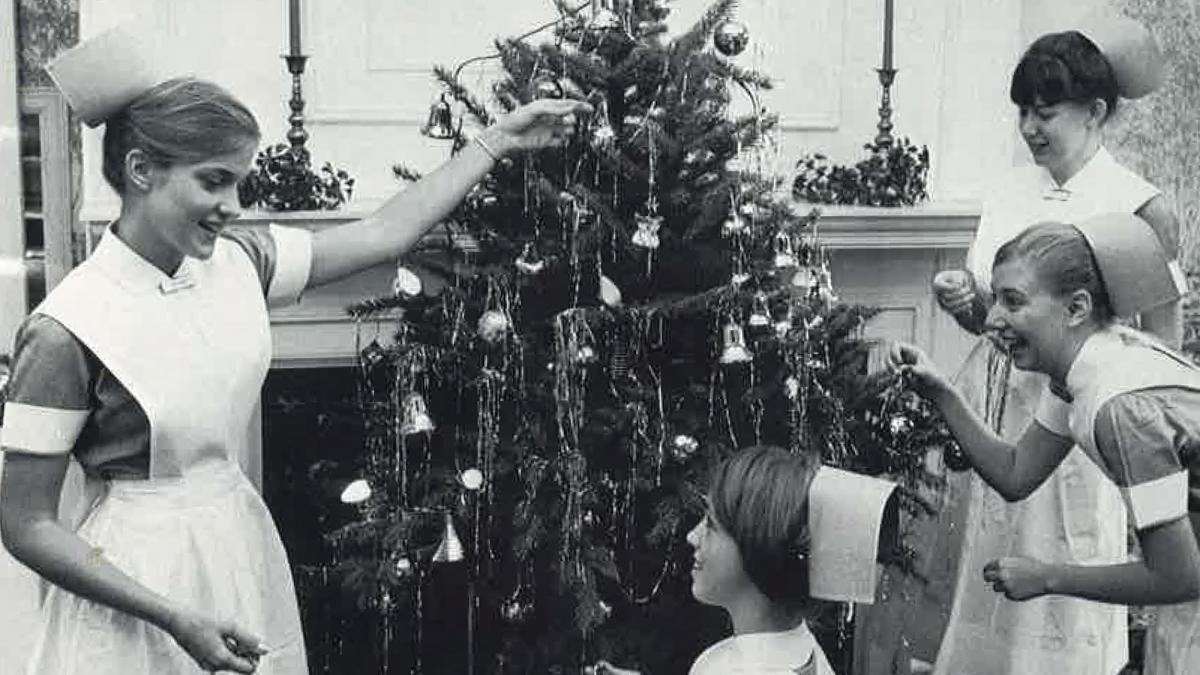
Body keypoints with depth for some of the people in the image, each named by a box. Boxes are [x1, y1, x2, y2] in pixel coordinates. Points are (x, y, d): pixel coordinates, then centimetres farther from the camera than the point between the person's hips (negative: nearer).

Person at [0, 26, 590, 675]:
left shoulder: (237, 261, -3)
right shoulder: (67, 330, -19)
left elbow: (384, 232, 7)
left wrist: (498, 139, 8)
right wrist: (175, 618, -22)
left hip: (244, 550, 6)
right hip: (138, 574, -6)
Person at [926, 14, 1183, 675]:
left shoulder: (1140, 210, -10)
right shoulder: (1007, 193, 6)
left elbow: (1162, 346, -7)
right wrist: (963, 302, -5)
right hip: (997, 417, 5)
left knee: (1064, 605, 4)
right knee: (989, 588, 12)